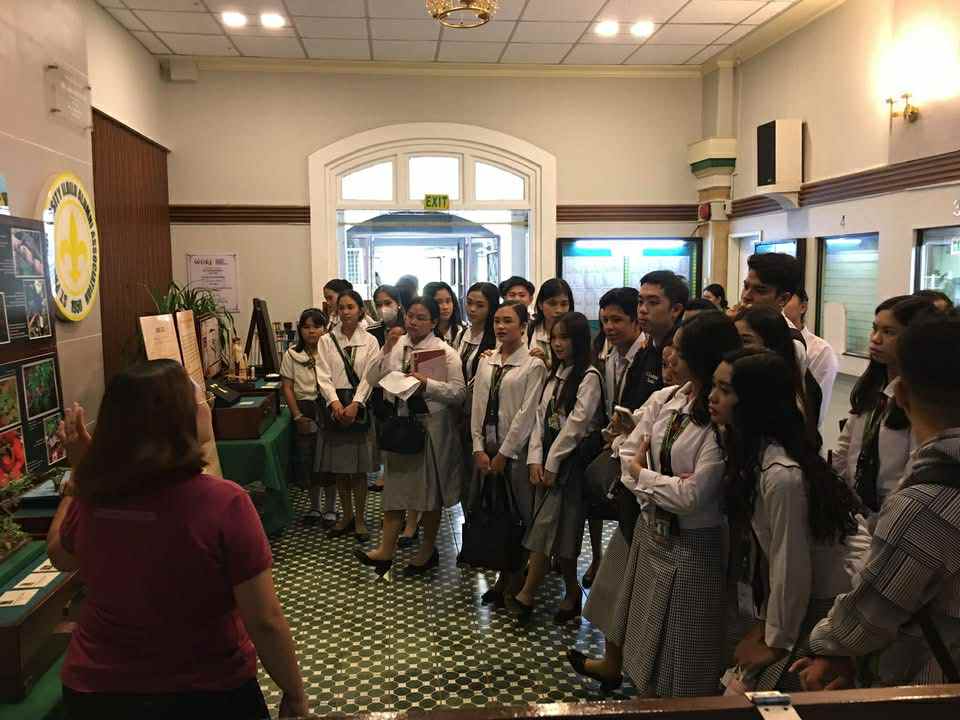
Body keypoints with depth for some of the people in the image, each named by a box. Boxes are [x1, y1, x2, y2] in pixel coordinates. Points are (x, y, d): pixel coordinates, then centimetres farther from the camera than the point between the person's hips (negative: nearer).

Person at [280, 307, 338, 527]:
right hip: (304, 410, 2)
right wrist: (297, 416, -4)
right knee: (306, 460, 7)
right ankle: (314, 506, 26)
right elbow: (287, 387, 3)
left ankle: (330, 508, 17)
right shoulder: (292, 355, 4)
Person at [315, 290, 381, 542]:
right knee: (338, 467, 7)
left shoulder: (370, 341, 4)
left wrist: (355, 404, -16)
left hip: (359, 405, -1)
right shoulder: (326, 341, 6)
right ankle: (347, 515, 22)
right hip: (335, 405, 1)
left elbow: (368, 377, -4)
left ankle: (360, 518, 13)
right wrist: (335, 403, -16)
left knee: (359, 468, 2)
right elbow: (324, 376, -2)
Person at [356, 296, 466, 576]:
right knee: (395, 487, 7)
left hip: (431, 425, -3)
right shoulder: (396, 345, 2)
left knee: (430, 489, 10)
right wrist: (387, 349, -16)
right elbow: (372, 380, -6)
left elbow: (459, 393, -13)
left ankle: (428, 550, 27)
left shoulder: (445, 351, -8)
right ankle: (386, 551, 14)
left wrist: (427, 384, -24)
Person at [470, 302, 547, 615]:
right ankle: (504, 579, 25)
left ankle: (517, 585, 17)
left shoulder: (533, 365, -8)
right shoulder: (486, 361, 9)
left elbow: (527, 414, -12)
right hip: (486, 448, 5)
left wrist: (503, 454, -12)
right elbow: (477, 407, 7)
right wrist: (479, 449, -2)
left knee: (519, 517, 2)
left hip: (516, 449, -5)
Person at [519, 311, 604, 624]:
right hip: (546, 459, 7)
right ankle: (572, 593, 19)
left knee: (548, 525, -7)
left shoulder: (589, 377, -11)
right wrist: (535, 460, -1)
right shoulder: (554, 374, 13)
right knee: (559, 530, 8)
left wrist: (552, 465, -11)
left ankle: (526, 595, -1)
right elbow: (541, 418, 9)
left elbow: (575, 424, -15)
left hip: (570, 460, -7)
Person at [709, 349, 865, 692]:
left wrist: (776, 641, -10)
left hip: (837, 599, -8)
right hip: (814, 594, 8)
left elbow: (791, 569, -21)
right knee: (737, 687, 10)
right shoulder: (751, 452, -2)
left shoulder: (782, 475, -30)